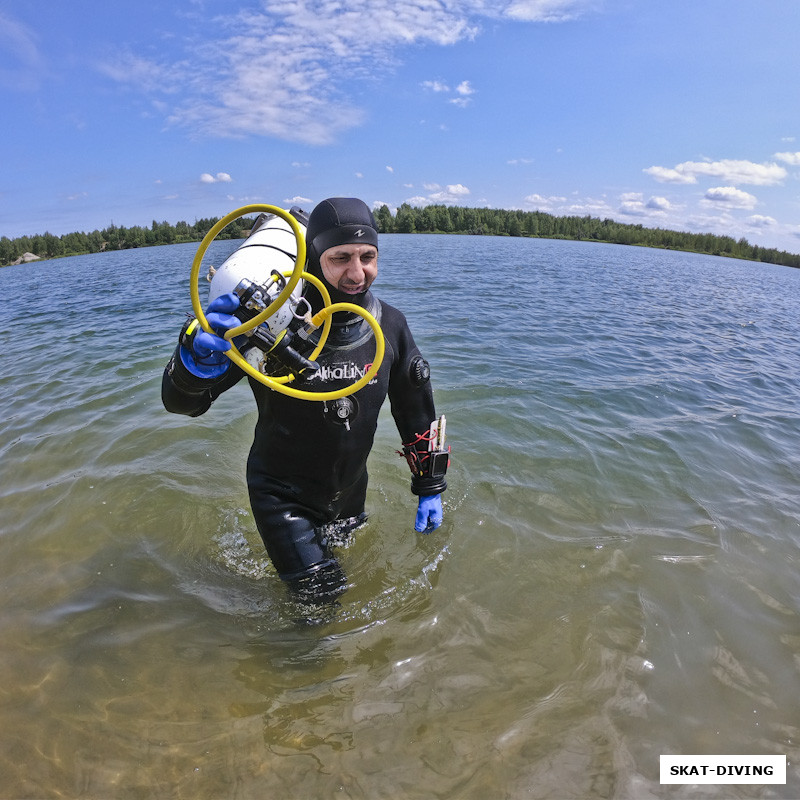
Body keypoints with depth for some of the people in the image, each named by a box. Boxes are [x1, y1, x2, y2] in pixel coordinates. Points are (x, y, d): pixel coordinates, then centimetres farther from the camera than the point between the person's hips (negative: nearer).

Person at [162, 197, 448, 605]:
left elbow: (414, 407, 2)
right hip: (283, 496, -4)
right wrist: (200, 359, -46)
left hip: (350, 493, 5)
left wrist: (430, 487, 6)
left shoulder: (389, 324, -11)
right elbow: (179, 400, -21)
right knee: (320, 597, -4)